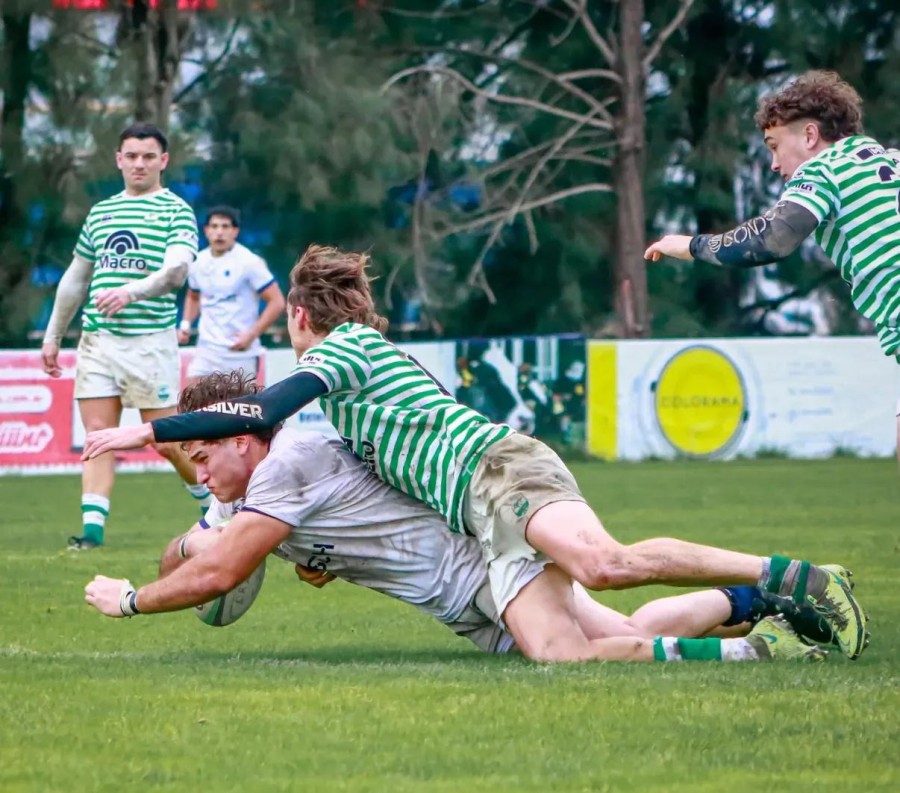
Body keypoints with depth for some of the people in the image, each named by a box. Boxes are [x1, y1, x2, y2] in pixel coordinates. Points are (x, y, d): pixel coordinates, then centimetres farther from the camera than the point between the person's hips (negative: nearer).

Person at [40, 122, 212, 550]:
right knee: (98, 436, -3)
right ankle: (92, 526, -7)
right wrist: (53, 335, 22)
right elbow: (75, 279, 23)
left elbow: (176, 271, -17)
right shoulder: (100, 212, 16)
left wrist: (130, 292, -34)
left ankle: (215, 501, 21)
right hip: (97, 339, 5)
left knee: (164, 439, -1)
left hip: (150, 339, -5)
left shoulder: (176, 212, -1)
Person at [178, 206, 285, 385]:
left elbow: (277, 302, -11)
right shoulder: (199, 261, 6)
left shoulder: (249, 262, -11)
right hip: (206, 349, 5)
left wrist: (251, 335, -16)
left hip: (240, 352, -5)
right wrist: (185, 324, 9)